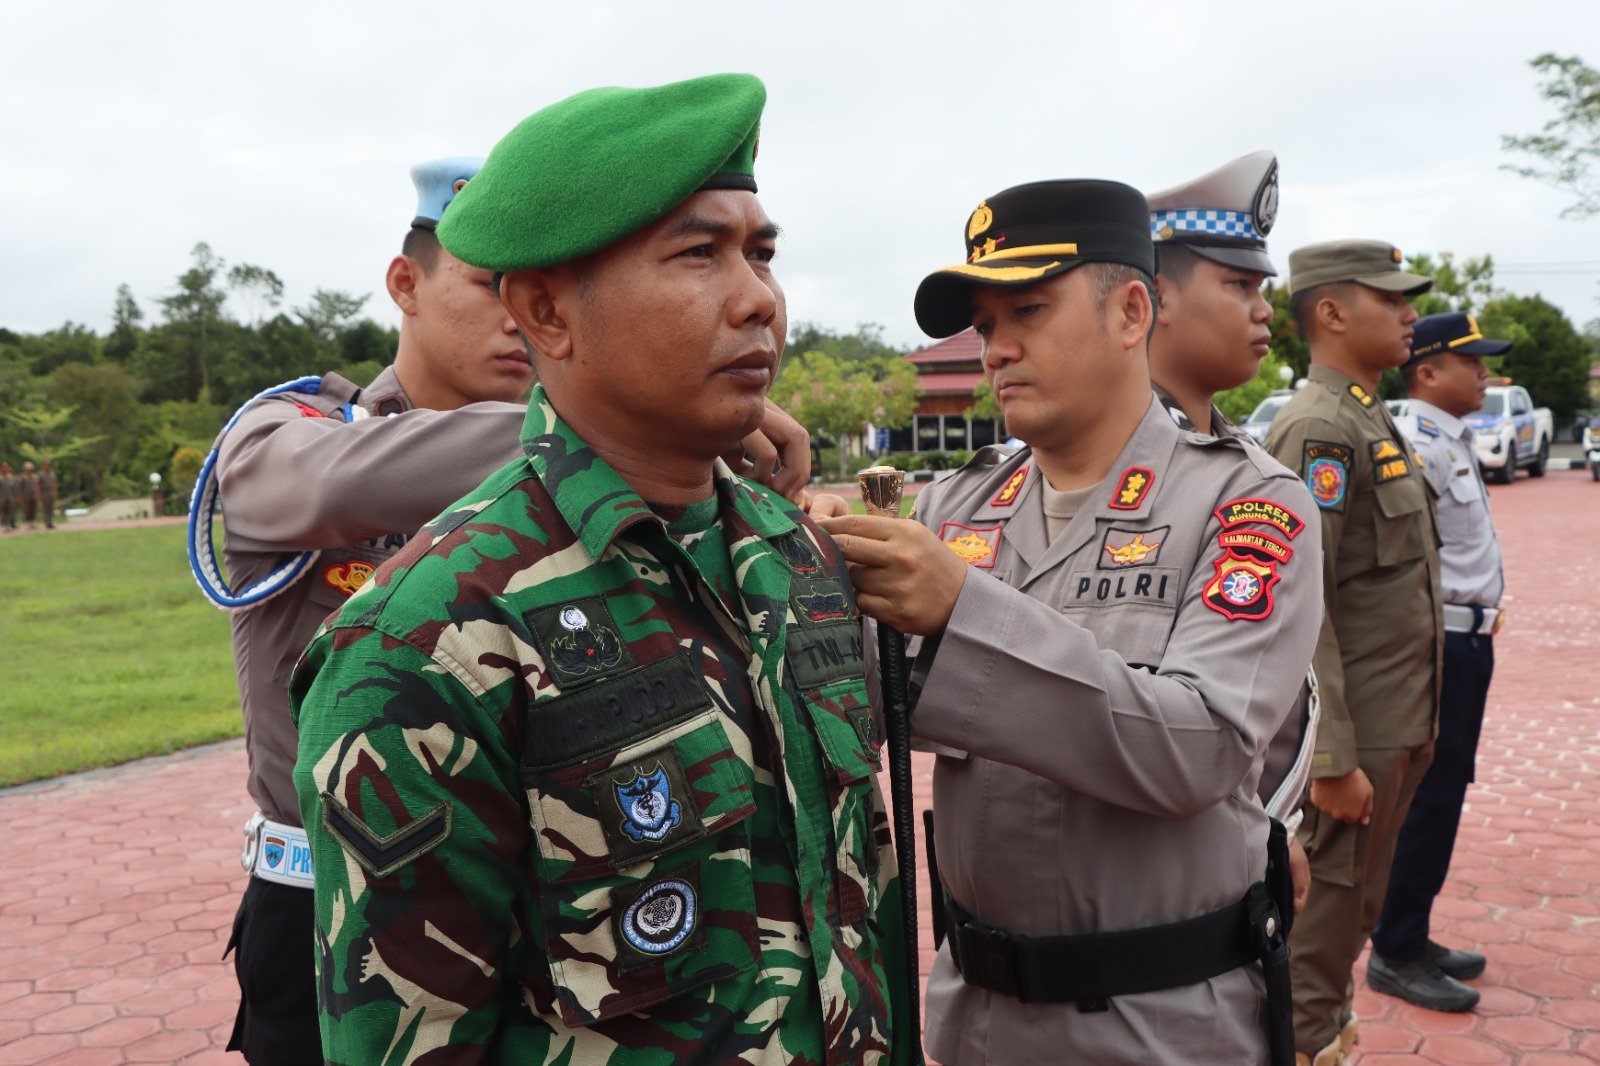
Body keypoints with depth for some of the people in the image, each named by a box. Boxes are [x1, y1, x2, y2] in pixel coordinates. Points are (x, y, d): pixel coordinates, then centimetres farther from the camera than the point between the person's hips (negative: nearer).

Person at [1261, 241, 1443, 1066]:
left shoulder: (1370, 419, 12)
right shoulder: (1318, 427, -19)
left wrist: (1410, 727, 19)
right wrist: (1332, 761, -23)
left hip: (1397, 723, 9)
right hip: (1358, 732, -9)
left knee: (1356, 896, 20)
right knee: (1332, 897, 4)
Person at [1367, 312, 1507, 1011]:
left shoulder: (1454, 442, 15)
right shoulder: (1414, 447, -18)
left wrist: (1483, 607, 15)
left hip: (1468, 638, 10)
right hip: (1436, 640, -10)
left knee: (1443, 793, 15)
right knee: (1430, 795, -3)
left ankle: (1411, 935, 27)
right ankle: (1395, 954, 9)